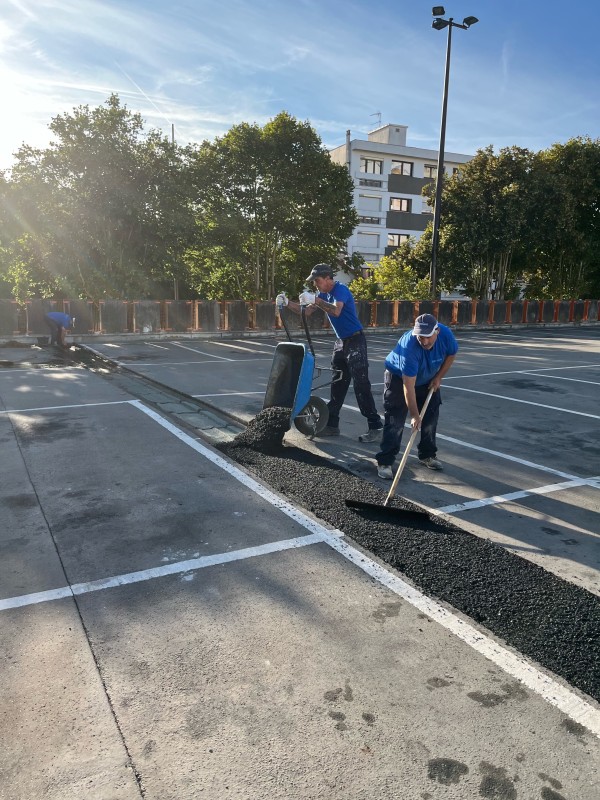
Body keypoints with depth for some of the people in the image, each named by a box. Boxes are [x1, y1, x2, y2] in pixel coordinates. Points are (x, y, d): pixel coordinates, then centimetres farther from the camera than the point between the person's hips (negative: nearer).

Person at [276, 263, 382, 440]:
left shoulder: (340, 290, -17)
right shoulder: (322, 293, 9)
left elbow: (336, 311, -36)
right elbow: (306, 311, 7)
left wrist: (315, 300, -42)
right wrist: (287, 303, -7)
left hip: (355, 341, -9)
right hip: (341, 342, 9)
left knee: (361, 385, -12)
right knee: (337, 384, 11)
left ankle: (375, 427, -7)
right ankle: (332, 425, 18)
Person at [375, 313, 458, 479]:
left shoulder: (446, 334, -27)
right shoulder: (409, 346, -41)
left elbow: (451, 354, -1)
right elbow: (408, 387, -37)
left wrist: (438, 377, -8)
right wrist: (414, 416, -34)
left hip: (428, 380, 6)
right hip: (399, 378, -5)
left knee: (431, 417, 8)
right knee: (395, 421, -11)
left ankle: (427, 455, 25)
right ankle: (385, 462, -6)